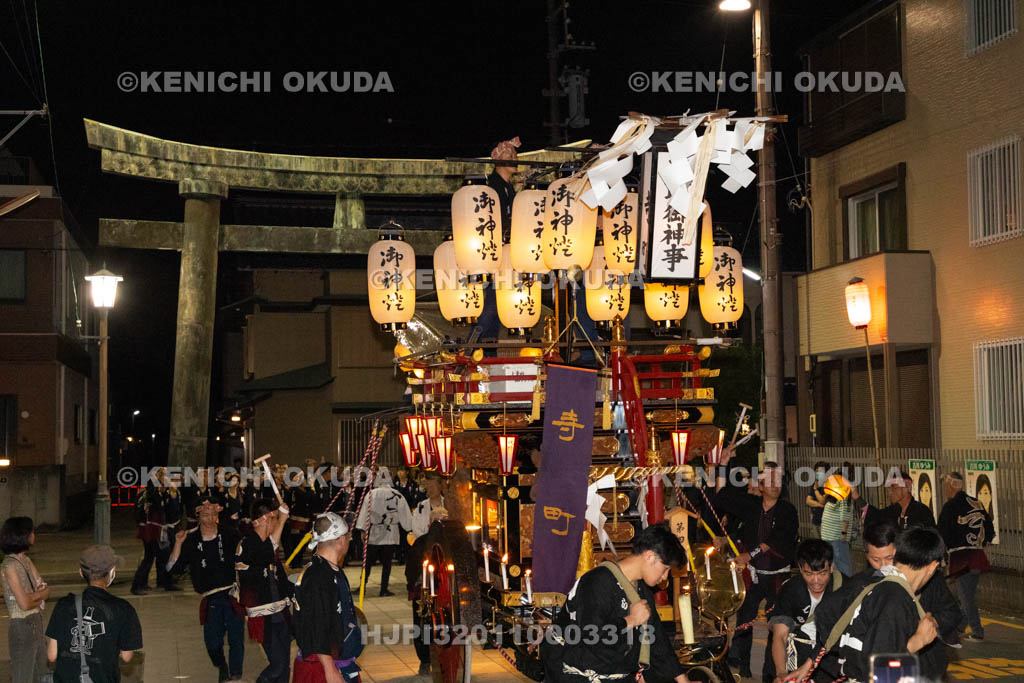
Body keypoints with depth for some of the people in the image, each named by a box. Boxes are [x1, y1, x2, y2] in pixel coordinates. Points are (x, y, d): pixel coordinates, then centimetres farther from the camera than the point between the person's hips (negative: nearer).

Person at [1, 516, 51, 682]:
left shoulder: (26, 560, 10)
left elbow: (46, 590, 7)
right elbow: (24, 603, -20)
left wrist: (35, 596, -13)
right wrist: (40, 596, -2)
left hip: (36, 624, 8)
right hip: (21, 626, -8)